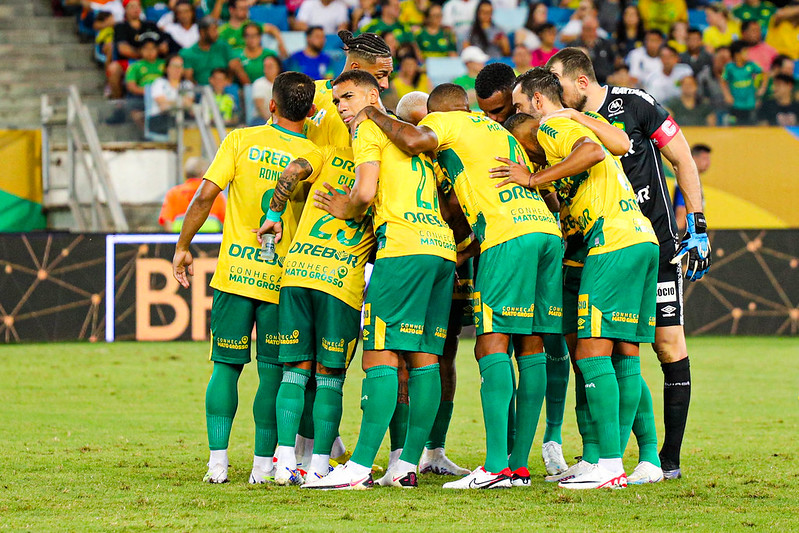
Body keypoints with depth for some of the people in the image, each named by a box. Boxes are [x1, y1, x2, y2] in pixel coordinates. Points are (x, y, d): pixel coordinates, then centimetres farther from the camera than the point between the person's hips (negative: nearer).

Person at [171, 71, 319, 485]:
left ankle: (217, 461, 2)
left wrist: (183, 247, 3)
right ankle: (263, 463, 4)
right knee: (273, 372, 6)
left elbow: (206, 195, -5)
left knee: (226, 366, 8)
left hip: (235, 273, 1)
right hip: (282, 278, -1)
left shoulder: (240, 141, -2)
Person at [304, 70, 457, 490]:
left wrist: (344, 210, 10)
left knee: (380, 357, -10)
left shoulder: (368, 129, 4)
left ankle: (360, 466, -14)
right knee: (425, 358, 5)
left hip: (403, 247, -8)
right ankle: (407, 465, 4)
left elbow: (365, 192, -10)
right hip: (442, 246, 8)